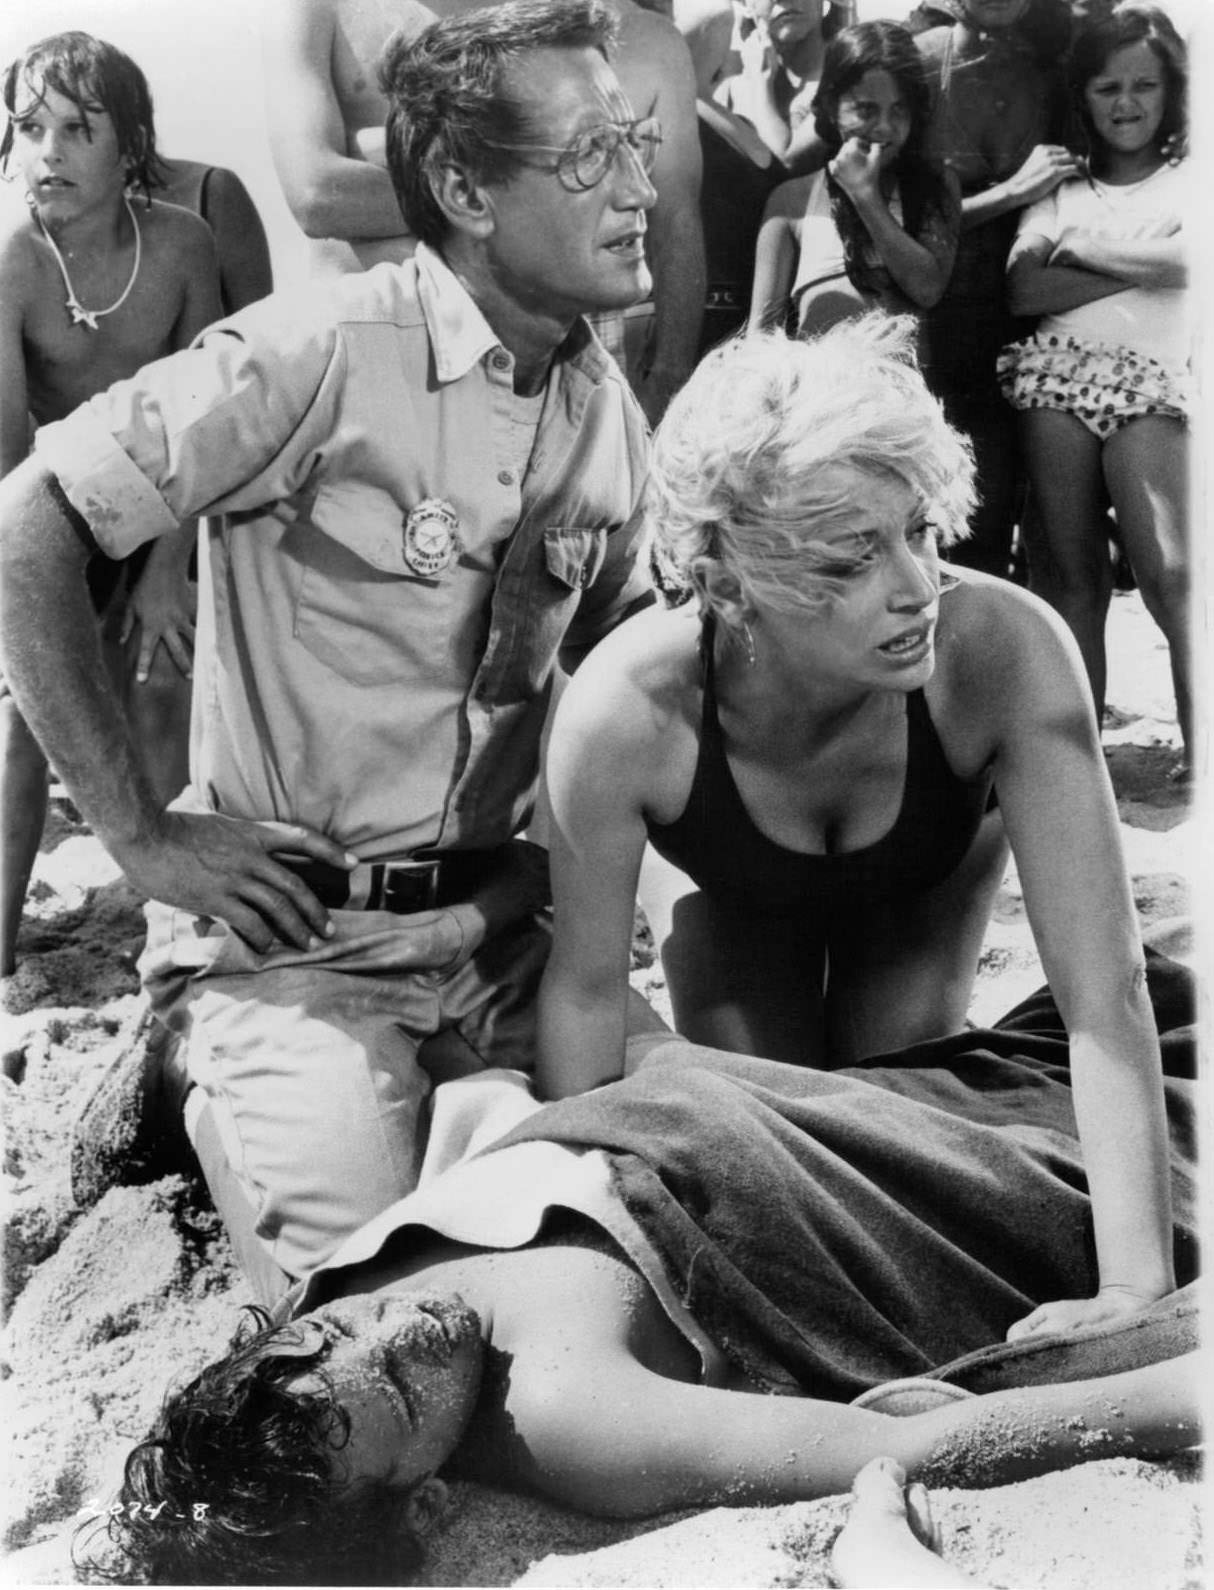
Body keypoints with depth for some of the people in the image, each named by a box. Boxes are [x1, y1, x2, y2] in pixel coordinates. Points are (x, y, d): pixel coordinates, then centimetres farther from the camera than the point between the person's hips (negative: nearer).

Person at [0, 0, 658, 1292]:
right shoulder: (323, 355, -17)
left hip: (502, 925, 6)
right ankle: (237, 1106, 14)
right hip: (297, 934, -6)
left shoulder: (605, 407, 5)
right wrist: (140, 835, -15)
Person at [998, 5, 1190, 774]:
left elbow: (1188, 260, -10)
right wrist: (1142, 268, -4)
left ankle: (1201, 753, -16)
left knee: (1171, 574, -16)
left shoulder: (1188, 180, 12)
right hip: (1060, 374, 3)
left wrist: (1081, 250, -1)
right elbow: (1025, 288, 1)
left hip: (1151, 384, -2)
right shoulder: (1061, 191, 17)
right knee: (1071, 573, 0)